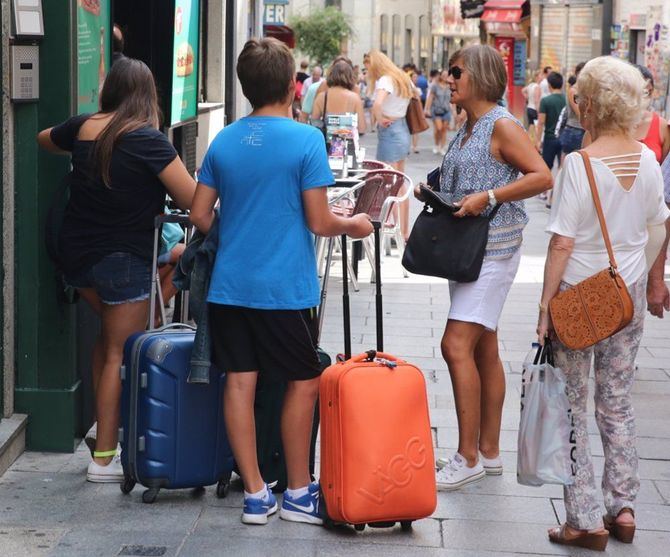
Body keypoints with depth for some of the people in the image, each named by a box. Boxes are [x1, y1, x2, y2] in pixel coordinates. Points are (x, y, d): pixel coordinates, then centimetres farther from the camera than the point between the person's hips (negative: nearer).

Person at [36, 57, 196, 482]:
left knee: (110, 334, 25)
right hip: (124, 258, -6)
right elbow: (192, 199, -21)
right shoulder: (147, 140, -17)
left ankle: (106, 426, 24)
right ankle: (105, 457, 4)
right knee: (121, 355, 1)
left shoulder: (82, 127, 1)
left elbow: (43, 140, 25)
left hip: (78, 255, 6)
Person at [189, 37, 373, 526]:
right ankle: (298, 493, 17)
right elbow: (319, 222, -11)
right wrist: (354, 224, 9)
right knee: (303, 383, 10)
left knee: (240, 383, 7)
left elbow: (200, 215, 8)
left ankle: (256, 495, 13)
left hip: (230, 286, 5)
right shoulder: (306, 140, -11)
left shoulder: (223, 141, 4)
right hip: (286, 288, -4)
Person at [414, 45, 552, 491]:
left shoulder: (502, 125, -12)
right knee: (485, 350, 12)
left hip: (494, 248, -10)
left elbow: (541, 177, -20)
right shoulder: (467, 129, 15)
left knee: (457, 345, -15)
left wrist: (487, 197, -24)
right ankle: (489, 451, 19)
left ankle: (468, 457, -11)